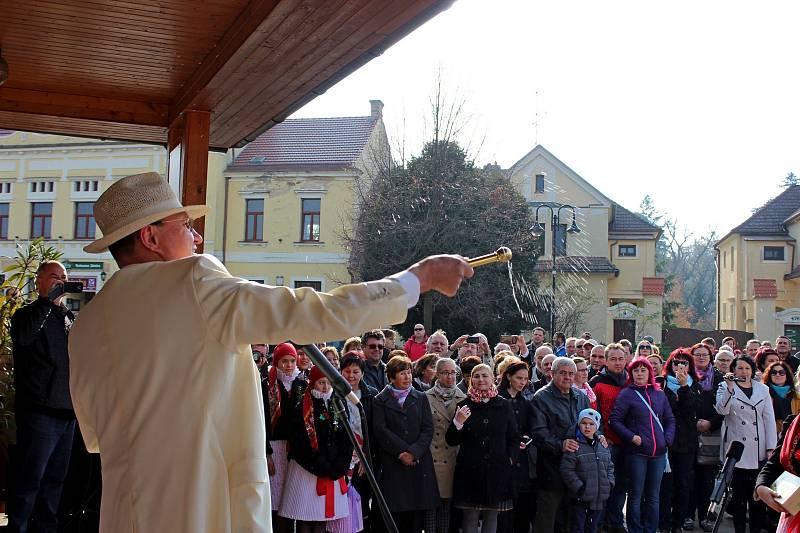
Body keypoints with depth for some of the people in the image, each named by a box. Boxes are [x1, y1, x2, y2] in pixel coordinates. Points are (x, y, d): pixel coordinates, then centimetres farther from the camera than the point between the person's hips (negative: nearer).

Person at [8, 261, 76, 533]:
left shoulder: (69, 318, 18)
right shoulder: (28, 313, -2)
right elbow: (23, 335, -27)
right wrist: (49, 300, -23)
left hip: (67, 411, 7)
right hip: (40, 411, -7)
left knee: (55, 478, 14)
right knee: (29, 480, -5)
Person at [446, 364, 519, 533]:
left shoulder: (504, 405, 5)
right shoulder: (464, 405, 2)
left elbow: (514, 437, 12)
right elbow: (452, 441, 1)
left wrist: (510, 458, -2)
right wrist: (458, 422, -16)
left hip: (497, 470, 1)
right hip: (470, 470, -1)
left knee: (492, 516, 7)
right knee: (470, 517, 0)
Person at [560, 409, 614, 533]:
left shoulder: (603, 446, 10)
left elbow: (610, 466, 19)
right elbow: (567, 471, -14)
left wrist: (609, 483, 5)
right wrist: (579, 488, -16)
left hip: (600, 498, 5)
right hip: (581, 498, -5)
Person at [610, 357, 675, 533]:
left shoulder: (659, 394, 10)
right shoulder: (627, 394, -3)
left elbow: (670, 420, 16)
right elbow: (615, 420, -7)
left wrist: (667, 439, 2)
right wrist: (632, 437, -15)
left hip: (658, 452, 4)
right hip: (636, 452, -4)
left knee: (653, 497, 11)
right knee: (635, 496, 2)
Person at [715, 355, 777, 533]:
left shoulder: (763, 389, 11)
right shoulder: (725, 387, 4)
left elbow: (769, 419, 7)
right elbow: (722, 410, -12)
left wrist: (771, 448, 1)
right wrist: (730, 387, -21)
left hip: (758, 451, 2)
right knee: (738, 494, 2)